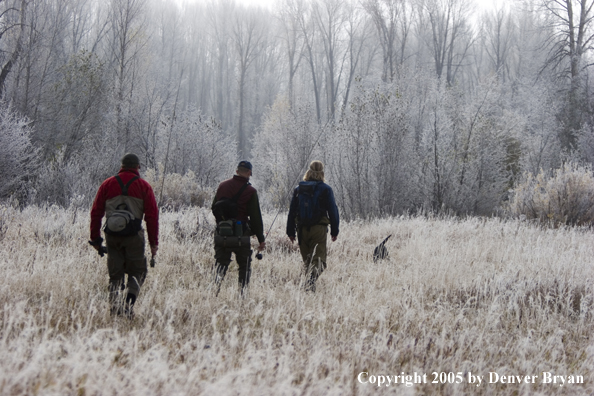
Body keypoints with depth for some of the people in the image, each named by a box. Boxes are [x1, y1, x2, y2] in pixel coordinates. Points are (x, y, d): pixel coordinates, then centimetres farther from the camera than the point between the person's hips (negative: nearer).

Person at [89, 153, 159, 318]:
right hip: (134, 236, -2)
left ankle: (115, 309, 4)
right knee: (137, 273, 9)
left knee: (115, 275, 12)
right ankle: (129, 304, -12)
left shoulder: (107, 184, 10)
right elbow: (152, 216, -3)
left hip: (112, 236, 2)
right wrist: (154, 242, 1)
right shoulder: (143, 186, 2)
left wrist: (95, 239, 13)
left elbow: (96, 212, 8)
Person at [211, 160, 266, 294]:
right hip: (241, 233, -4)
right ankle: (243, 292, 4)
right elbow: (255, 217, -7)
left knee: (220, 264, 8)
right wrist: (261, 239, -1)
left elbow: (214, 208, 15)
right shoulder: (250, 191, -8)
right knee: (245, 266, 8)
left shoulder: (223, 186, 6)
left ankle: (216, 291, -3)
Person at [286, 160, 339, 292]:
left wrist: (290, 231, 13)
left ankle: (309, 284, 19)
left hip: (302, 230, 4)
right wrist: (334, 230, 4)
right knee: (318, 259, -6)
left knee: (307, 259, 16)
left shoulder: (298, 189, 9)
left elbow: (292, 211, 10)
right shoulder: (325, 189, -2)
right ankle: (311, 281, -28)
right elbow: (332, 211, -2)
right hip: (319, 229, -4)